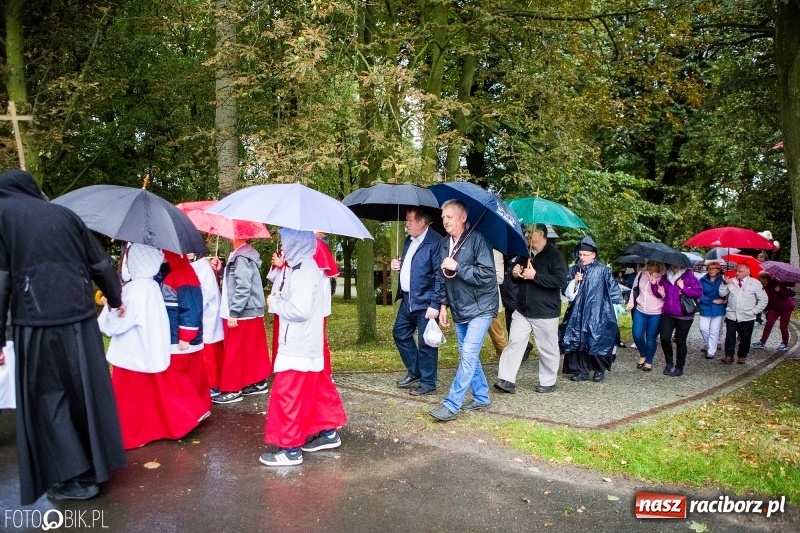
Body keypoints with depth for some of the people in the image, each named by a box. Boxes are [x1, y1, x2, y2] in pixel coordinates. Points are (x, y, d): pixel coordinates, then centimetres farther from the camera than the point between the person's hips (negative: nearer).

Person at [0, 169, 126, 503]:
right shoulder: (63, 214, 13)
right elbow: (101, 263, 17)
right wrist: (115, 299, 33)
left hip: (37, 322, -4)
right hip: (80, 317, 4)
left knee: (48, 397, 7)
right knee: (86, 389, 13)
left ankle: (75, 478, 11)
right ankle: (97, 464, 25)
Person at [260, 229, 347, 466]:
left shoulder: (302, 272, -20)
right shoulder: (306, 267, 11)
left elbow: (299, 310, -27)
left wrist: (275, 302, -13)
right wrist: (281, 298, 2)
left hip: (298, 347, -10)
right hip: (306, 344, 10)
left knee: (288, 395, -2)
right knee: (317, 389, 18)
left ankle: (290, 448, 7)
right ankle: (328, 432, 30)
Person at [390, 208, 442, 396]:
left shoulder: (435, 242, -17)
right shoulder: (409, 240, 12)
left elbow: (440, 276, -19)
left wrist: (435, 305, -21)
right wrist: (398, 265, 3)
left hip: (425, 302, -9)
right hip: (407, 299, 9)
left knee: (425, 343, 1)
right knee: (400, 333, 17)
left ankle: (428, 383, 16)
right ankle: (414, 371, 34)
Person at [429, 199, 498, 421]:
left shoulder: (477, 239, -15)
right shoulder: (444, 244, 6)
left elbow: (487, 274, -22)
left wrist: (457, 267, -23)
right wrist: (443, 304, 10)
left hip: (480, 307, -7)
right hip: (459, 309, 7)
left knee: (468, 354, -12)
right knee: (468, 355, 13)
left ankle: (451, 405, -9)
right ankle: (481, 397, 27)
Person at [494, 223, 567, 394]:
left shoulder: (554, 255, -8)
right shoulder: (525, 254, 14)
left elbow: (561, 280, -20)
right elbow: (518, 279, 25)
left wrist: (535, 276, -23)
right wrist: (515, 274, 1)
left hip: (545, 312, -6)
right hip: (522, 310, 6)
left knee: (547, 349, 5)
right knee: (514, 343, 1)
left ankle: (548, 382, 20)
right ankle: (507, 380, 4)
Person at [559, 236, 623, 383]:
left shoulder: (603, 270, -2)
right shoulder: (574, 270, 8)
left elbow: (614, 292, 1)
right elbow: (567, 291, 7)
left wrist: (613, 310, 0)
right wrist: (575, 281, -11)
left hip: (597, 314, -4)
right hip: (578, 314, 4)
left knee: (597, 341, -3)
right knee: (578, 341, 3)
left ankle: (600, 370, 14)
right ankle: (581, 370, 12)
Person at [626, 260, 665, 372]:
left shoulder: (663, 277, -7)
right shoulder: (641, 274, 5)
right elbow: (634, 289, 16)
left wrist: (655, 283, -23)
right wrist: (631, 303, 7)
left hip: (656, 314, -3)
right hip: (640, 311, 3)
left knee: (651, 338, 4)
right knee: (637, 336, 0)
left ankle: (649, 362, 22)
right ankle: (642, 355, 27)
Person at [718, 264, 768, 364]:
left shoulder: (755, 283, -3)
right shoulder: (731, 281, 4)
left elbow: (763, 299, 1)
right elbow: (722, 294, 1)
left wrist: (754, 311, -4)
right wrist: (725, 283, -12)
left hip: (747, 317, -1)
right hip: (731, 316, 1)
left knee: (745, 337, 9)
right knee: (730, 336, -1)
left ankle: (742, 356, 22)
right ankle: (729, 355, 3)